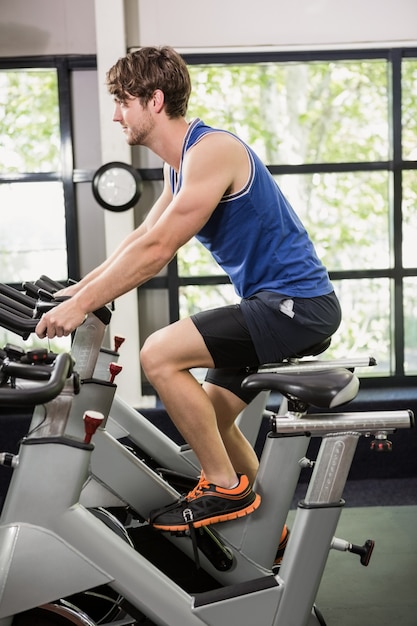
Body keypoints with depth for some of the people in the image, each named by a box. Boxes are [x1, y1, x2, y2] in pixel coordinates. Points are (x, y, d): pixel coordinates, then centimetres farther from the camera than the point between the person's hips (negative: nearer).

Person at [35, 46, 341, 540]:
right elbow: (142, 236, 20)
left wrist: (83, 304, -18)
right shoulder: (179, 163, 13)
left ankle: (227, 488, -7)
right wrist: (78, 289, 16)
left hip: (298, 303, -10)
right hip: (274, 303, 10)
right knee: (210, 417, 17)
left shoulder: (211, 151, -18)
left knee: (159, 354, -19)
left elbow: (156, 249, -23)